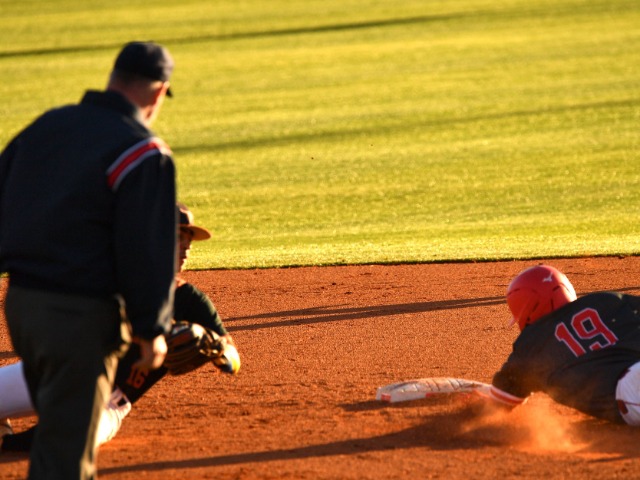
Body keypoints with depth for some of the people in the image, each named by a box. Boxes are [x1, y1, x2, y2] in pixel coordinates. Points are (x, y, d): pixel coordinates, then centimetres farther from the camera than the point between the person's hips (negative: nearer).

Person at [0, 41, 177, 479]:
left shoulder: (46, 125, 8)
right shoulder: (144, 155, -13)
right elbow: (148, 250, -14)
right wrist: (151, 329, -5)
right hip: (82, 314, -7)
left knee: (60, 426, 24)